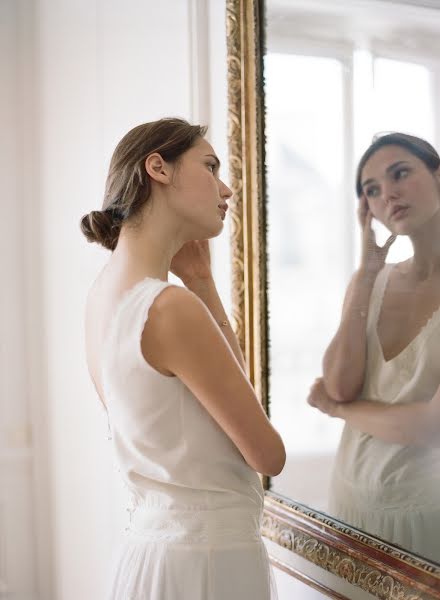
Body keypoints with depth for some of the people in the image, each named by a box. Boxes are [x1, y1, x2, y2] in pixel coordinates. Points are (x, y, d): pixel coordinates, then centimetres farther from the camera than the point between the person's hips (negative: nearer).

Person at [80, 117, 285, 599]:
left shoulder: (104, 292, 4)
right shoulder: (170, 307, -23)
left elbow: (236, 387, 8)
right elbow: (269, 455, -13)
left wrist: (201, 285, 3)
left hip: (150, 540, 8)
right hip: (208, 557, -8)